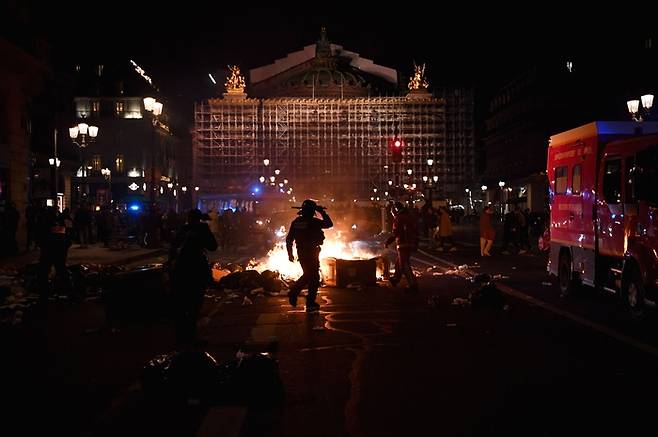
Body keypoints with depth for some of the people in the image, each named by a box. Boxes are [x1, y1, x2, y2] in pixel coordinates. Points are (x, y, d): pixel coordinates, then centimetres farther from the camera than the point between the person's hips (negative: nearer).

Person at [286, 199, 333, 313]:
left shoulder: (295, 222, 4)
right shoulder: (314, 222, -14)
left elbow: (289, 239, 7)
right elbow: (329, 224, -5)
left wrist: (290, 254, 15)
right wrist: (323, 212, 4)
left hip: (301, 253, 7)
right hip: (312, 253, -7)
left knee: (308, 275, 23)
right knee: (314, 277, 1)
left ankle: (293, 293, 21)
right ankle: (310, 304, 3)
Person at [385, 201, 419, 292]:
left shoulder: (399, 219, -11)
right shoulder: (410, 217, 15)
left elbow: (395, 233, -17)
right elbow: (416, 232, 18)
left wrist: (387, 242, -7)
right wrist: (415, 245, 23)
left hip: (403, 245, -9)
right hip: (411, 244, 9)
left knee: (405, 265, -7)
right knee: (399, 262, 24)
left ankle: (413, 285, -11)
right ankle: (395, 279, 39)